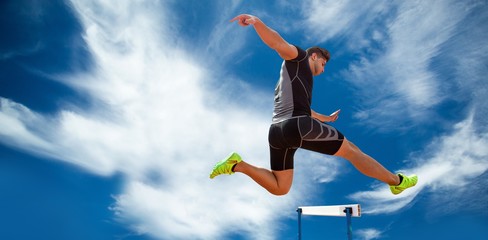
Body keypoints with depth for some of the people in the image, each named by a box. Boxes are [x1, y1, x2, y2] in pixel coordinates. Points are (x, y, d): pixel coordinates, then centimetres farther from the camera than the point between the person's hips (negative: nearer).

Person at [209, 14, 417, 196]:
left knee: (279, 188, 12)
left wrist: (326, 118, 63)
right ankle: (397, 181, 18)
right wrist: (256, 22, -28)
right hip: (298, 126, -9)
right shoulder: (298, 58, 11)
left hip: (276, 133, 9)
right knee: (351, 150, 6)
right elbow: (277, 43, -8)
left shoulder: (292, 79, 36)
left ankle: (237, 165, -1)